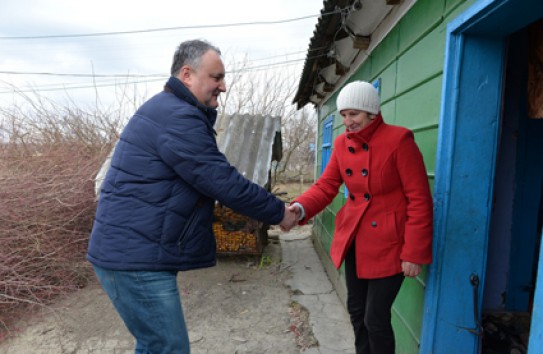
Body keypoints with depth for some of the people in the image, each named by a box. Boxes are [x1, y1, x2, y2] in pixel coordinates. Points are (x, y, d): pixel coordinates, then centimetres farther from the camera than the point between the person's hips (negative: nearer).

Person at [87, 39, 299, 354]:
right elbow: (224, 183, -19)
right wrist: (277, 212, -6)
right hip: (136, 256, -11)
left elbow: (207, 181, 18)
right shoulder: (178, 117, -18)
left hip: (134, 251, 11)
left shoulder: (170, 111, 17)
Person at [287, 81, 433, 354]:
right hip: (353, 239, 6)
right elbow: (325, 185, 0)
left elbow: (420, 200, -15)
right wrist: (300, 208, -20)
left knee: (375, 318, 2)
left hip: (387, 243, -6)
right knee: (356, 311, 18)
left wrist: (414, 253, -17)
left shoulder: (399, 140, -15)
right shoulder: (342, 143, 3)